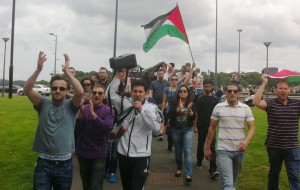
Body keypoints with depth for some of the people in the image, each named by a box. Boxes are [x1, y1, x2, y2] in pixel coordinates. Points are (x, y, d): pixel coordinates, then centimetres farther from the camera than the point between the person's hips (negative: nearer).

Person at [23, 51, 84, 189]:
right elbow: (27, 89, -12)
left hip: (64, 164, 0)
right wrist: (38, 69, -22)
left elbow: (80, 92, -21)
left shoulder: (70, 106, -1)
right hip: (44, 163, 0)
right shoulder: (43, 104, 1)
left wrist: (67, 71, -18)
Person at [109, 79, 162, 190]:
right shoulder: (124, 102, 2)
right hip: (123, 153, 3)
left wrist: (141, 110, -23)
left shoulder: (151, 107, -6)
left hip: (141, 155, -3)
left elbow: (156, 127, -18)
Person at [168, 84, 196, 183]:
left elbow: (193, 117, -7)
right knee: (178, 150, 14)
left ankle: (188, 174, -7)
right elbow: (170, 115, -13)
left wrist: (189, 110, -25)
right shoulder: (174, 102, -2)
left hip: (188, 130, -1)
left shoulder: (191, 103, -1)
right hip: (175, 130, 1)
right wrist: (179, 109, -28)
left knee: (187, 151, -8)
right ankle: (179, 168, 33)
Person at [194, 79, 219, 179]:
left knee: (212, 147, -6)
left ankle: (213, 170, -9)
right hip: (201, 126, 0)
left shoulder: (215, 99, 5)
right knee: (200, 145, 14)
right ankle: (199, 162, 38)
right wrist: (195, 126, -5)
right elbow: (195, 113, 0)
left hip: (211, 126, 0)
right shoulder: (199, 98, 0)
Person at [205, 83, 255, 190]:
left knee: (233, 180, 20)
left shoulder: (245, 108, 1)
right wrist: (207, 148, 5)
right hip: (223, 150, -3)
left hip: (240, 150, 3)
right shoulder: (218, 107, -2)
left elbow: (252, 128, -2)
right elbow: (212, 128, 5)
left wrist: (246, 141, -22)